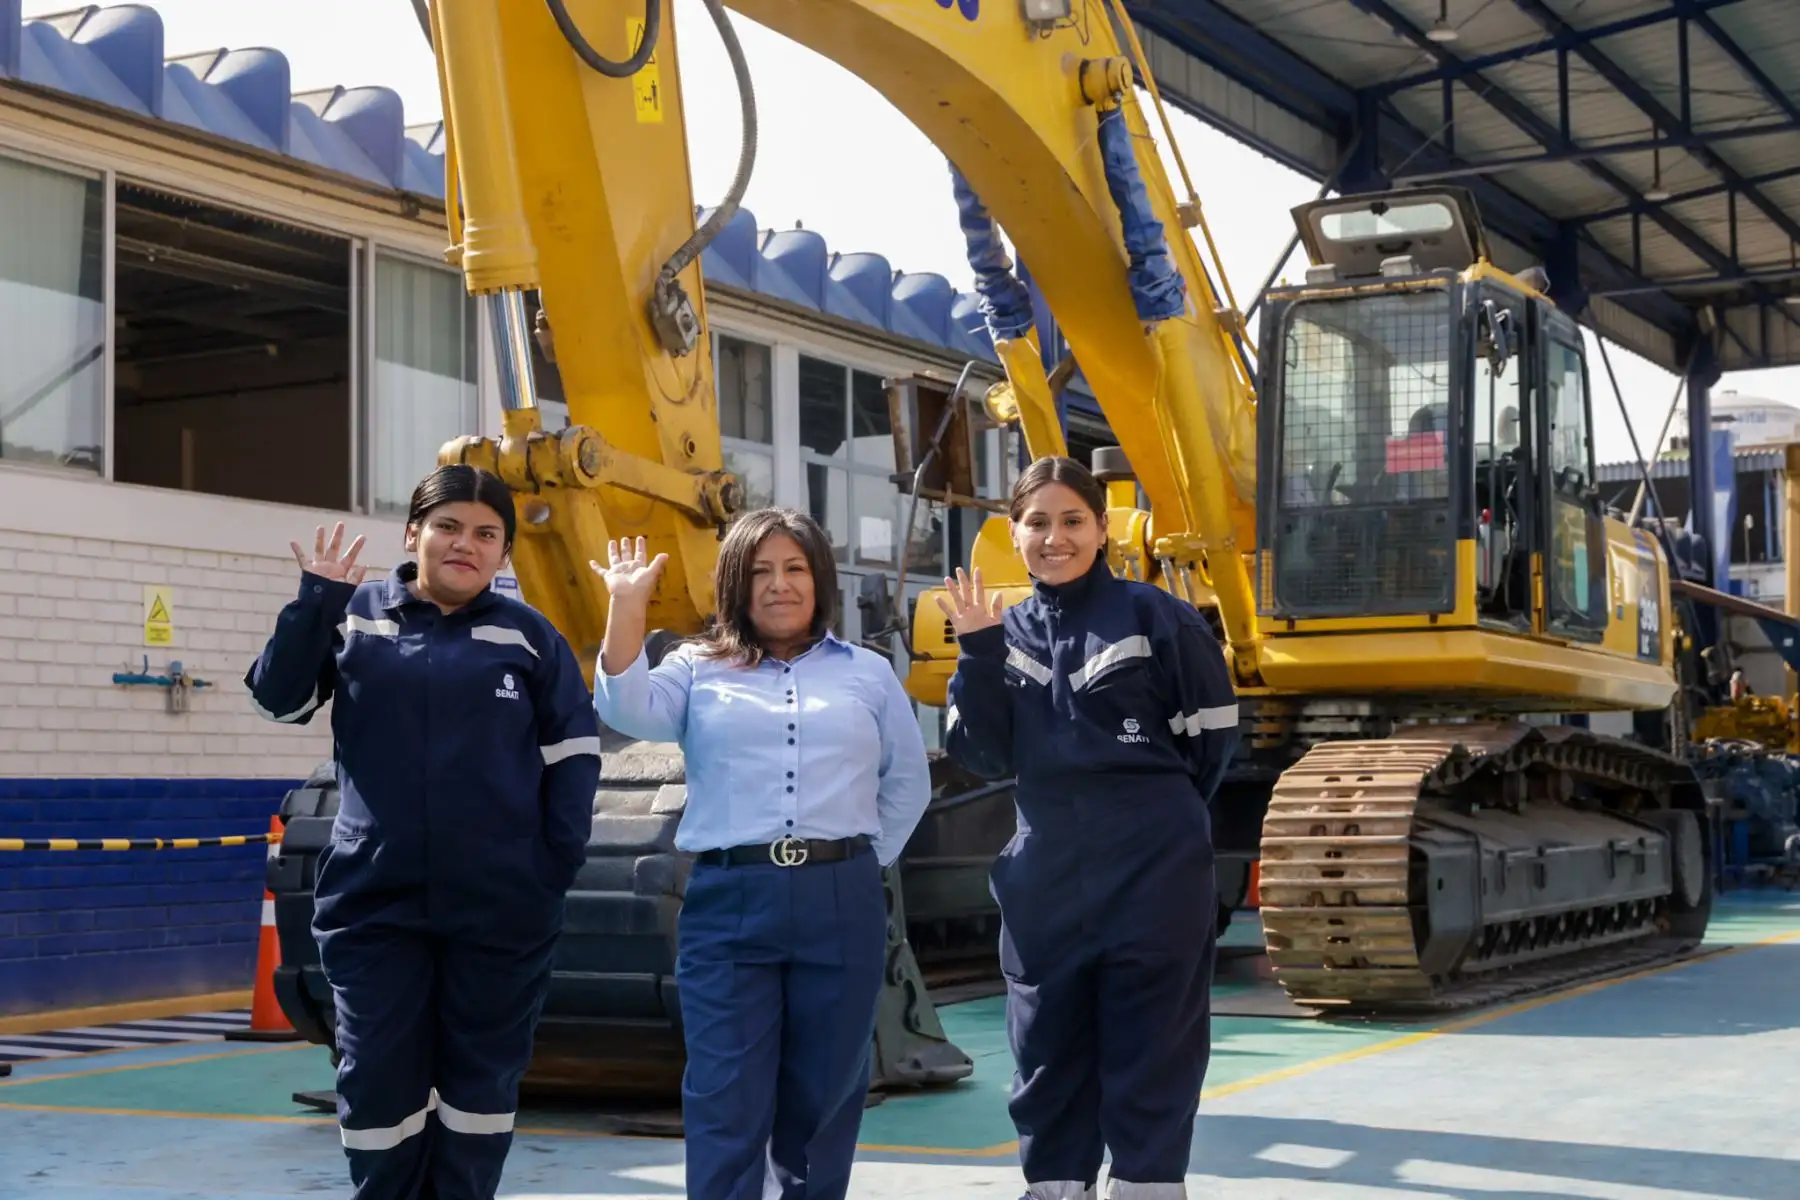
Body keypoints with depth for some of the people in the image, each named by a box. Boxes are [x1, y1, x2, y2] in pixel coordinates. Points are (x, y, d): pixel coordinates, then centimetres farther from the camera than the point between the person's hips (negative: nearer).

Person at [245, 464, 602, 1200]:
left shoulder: (528, 635, 3)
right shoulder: (355, 617, 4)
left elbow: (575, 751, 4)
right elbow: (279, 699, -2)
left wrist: (560, 860, -5)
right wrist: (315, 602, -14)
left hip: (502, 905, 0)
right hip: (374, 900, 0)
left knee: (483, 1077, 11)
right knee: (377, 1080, 3)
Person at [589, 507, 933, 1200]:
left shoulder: (868, 673, 13)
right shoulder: (699, 670, 9)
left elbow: (908, 784, 17)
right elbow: (627, 713, -10)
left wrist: (863, 862, 8)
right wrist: (627, 606, -17)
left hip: (841, 906, 2)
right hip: (728, 905, -1)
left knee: (824, 1094, 9)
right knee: (726, 1102, -4)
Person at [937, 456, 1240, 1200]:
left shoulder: (1153, 615, -3)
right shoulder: (1007, 632, 8)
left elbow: (1211, 733, 2)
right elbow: (985, 756, -1)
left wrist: (1152, 807, 8)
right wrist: (978, 650, -9)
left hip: (1153, 875, -4)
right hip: (1046, 879, 4)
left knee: (1151, 1061, 3)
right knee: (1047, 1061, 10)